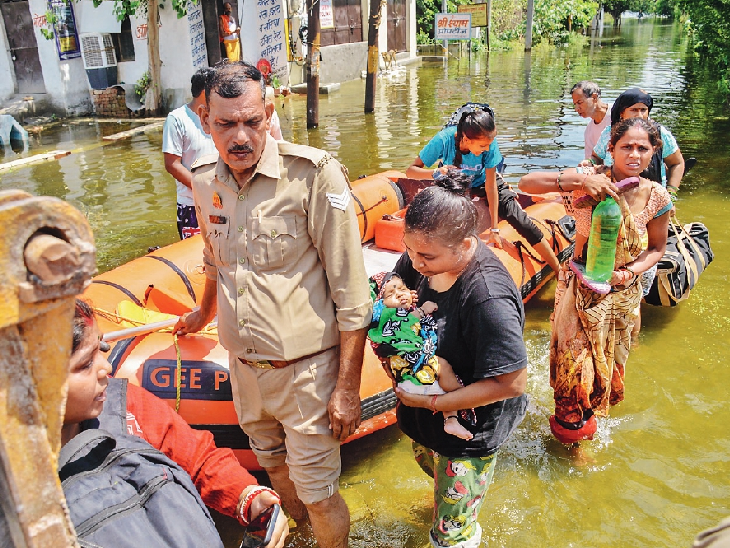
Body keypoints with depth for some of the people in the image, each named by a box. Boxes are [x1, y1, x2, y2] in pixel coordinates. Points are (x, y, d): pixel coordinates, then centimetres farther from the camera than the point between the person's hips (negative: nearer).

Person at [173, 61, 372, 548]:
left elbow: (352, 292, -17)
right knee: (272, 464, 25)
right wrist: (204, 314, 36)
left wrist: (348, 387, -16)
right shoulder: (206, 182, 0)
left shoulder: (315, 173, -19)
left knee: (316, 490, 7)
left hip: (307, 370, -5)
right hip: (244, 366, 6)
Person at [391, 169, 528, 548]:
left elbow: (512, 383, -32)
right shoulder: (428, 251, -15)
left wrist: (433, 403, -27)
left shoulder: (488, 299, -39)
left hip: (469, 430, -8)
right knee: (426, 459, 38)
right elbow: (398, 282, 6)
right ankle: (447, 495, 71)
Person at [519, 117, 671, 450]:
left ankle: (592, 416, 50)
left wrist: (630, 272, -16)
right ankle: (572, 426, 35)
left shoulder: (657, 198, -11)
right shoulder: (590, 179, -18)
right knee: (575, 362, 5)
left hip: (622, 294, 3)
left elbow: (657, 249, 3)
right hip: (580, 288, -3)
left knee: (607, 364, 21)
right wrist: (579, 181, -37)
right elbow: (527, 183, -26)